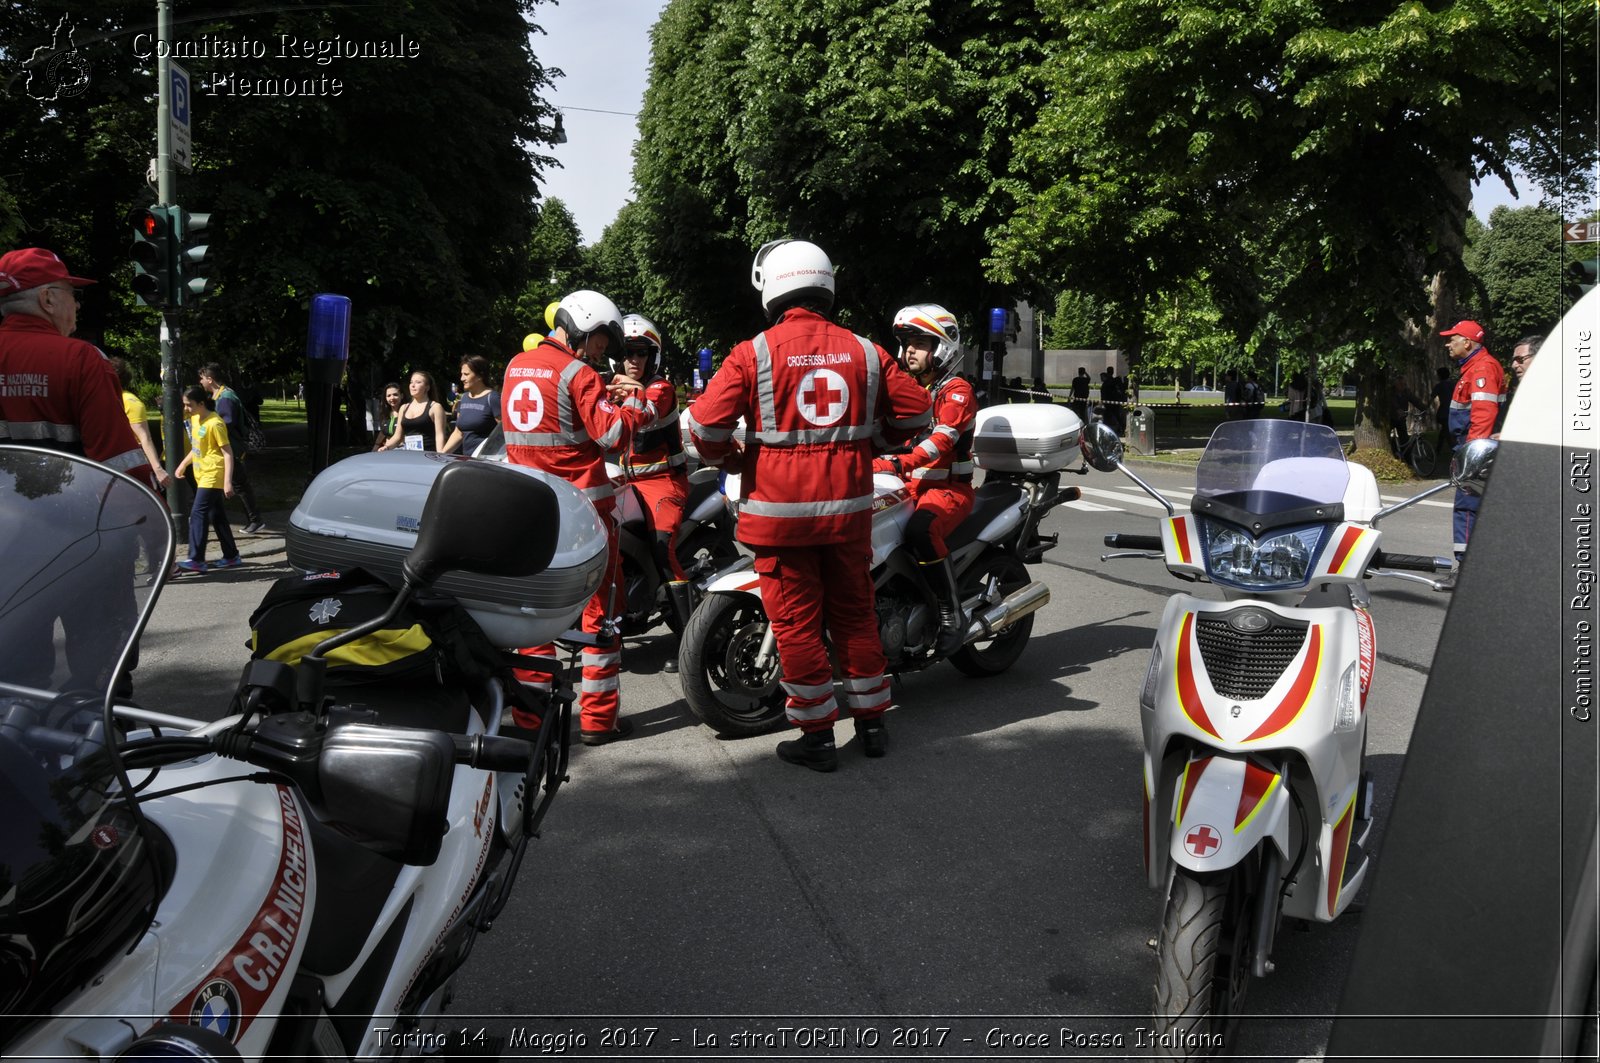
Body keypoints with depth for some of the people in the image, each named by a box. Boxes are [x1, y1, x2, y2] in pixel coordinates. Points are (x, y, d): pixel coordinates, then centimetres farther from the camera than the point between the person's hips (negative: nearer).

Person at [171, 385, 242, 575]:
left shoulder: (215, 423, -17)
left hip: (213, 476, -9)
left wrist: (228, 482, -23)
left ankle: (196, 561, -15)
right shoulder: (194, 419, 10)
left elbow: (228, 453, -18)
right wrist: (183, 465, 16)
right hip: (202, 475, 9)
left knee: (198, 514, -14)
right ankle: (232, 556, 20)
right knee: (217, 516, 12)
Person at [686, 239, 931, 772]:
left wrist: (729, 460, 7)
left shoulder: (753, 353, -8)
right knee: (854, 612, 16)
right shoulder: (864, 351, 3)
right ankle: (872, 722, 27)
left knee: (797, 621, 5)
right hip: (849, 509, 4)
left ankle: (816, 736, 13)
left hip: (780, 510, -4)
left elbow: (705, 422, -12)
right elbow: (915, 409, 8)